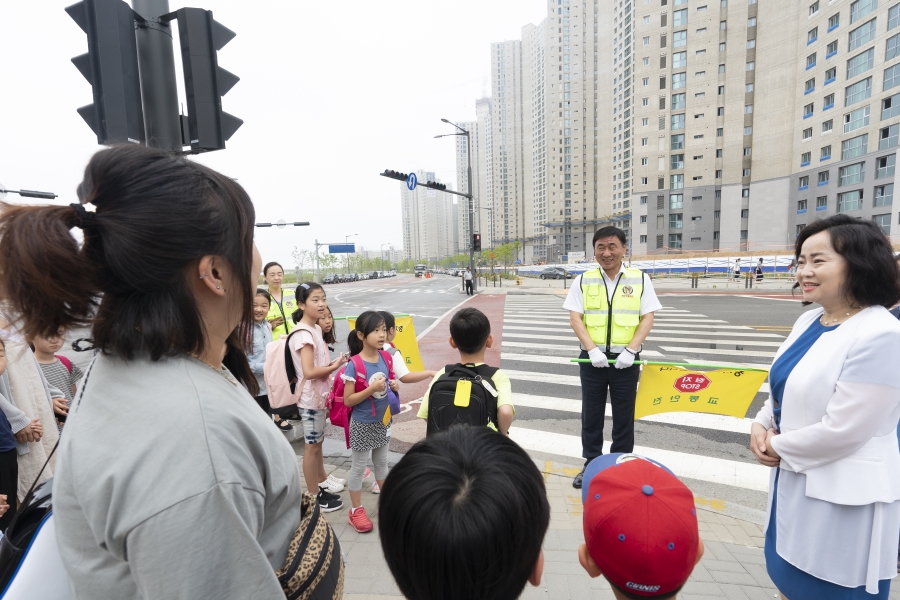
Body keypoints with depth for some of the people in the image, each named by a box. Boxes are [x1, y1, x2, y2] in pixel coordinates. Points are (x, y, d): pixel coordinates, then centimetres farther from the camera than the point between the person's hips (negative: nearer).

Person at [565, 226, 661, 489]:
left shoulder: (640, 279, 1)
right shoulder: (583, 280, 1)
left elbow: (647, 318, -3)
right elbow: (575, 318, -4)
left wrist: (631, 350, -15)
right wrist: (592, 349, -16)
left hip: (625, 359, 0)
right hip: (593, 357, 1)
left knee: (624, 416, 12)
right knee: (591, 415, 12)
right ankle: (591, 464, 29)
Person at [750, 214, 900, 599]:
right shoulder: (809, 321, 3)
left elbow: (842, 429, -24)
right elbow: (784, 390, 13)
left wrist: (778, 445, -10)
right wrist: (760, 426, -4)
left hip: (843, 499, -8)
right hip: (794, 481, 8)